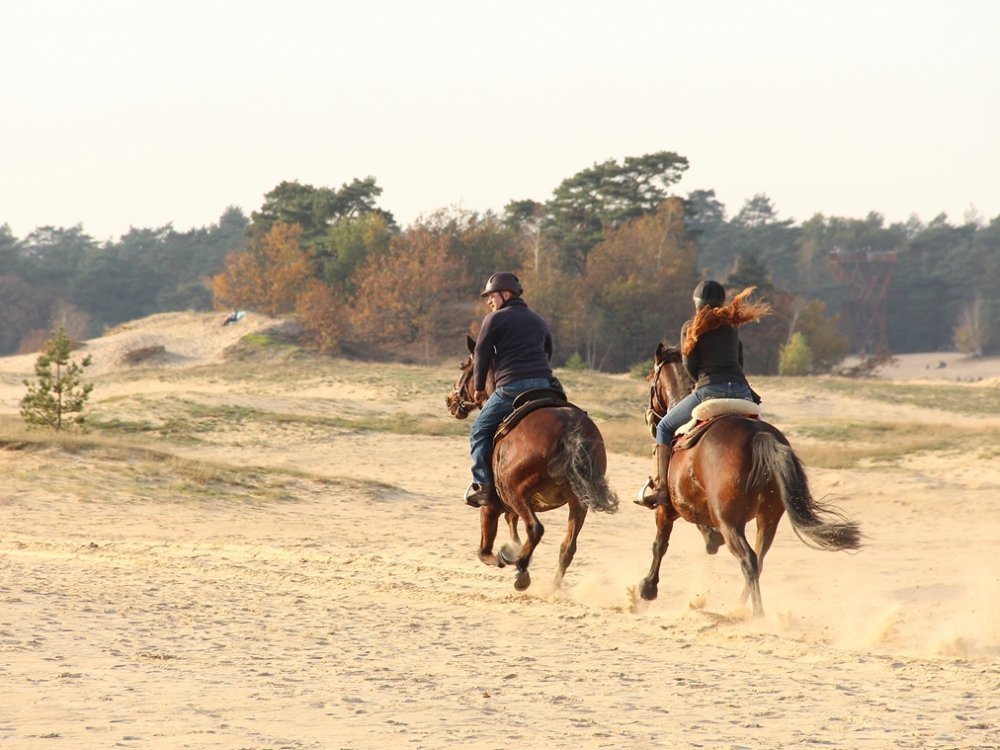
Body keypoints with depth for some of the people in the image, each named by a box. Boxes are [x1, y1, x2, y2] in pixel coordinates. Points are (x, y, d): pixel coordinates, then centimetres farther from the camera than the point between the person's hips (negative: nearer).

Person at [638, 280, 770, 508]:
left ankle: (661, 489, -3)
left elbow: (690, 365, 4)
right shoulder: (732, 326, 20)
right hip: (741, 391, 4)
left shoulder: (691, 328, 7)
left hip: (709, 390, -4)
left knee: (665, 428, 10)